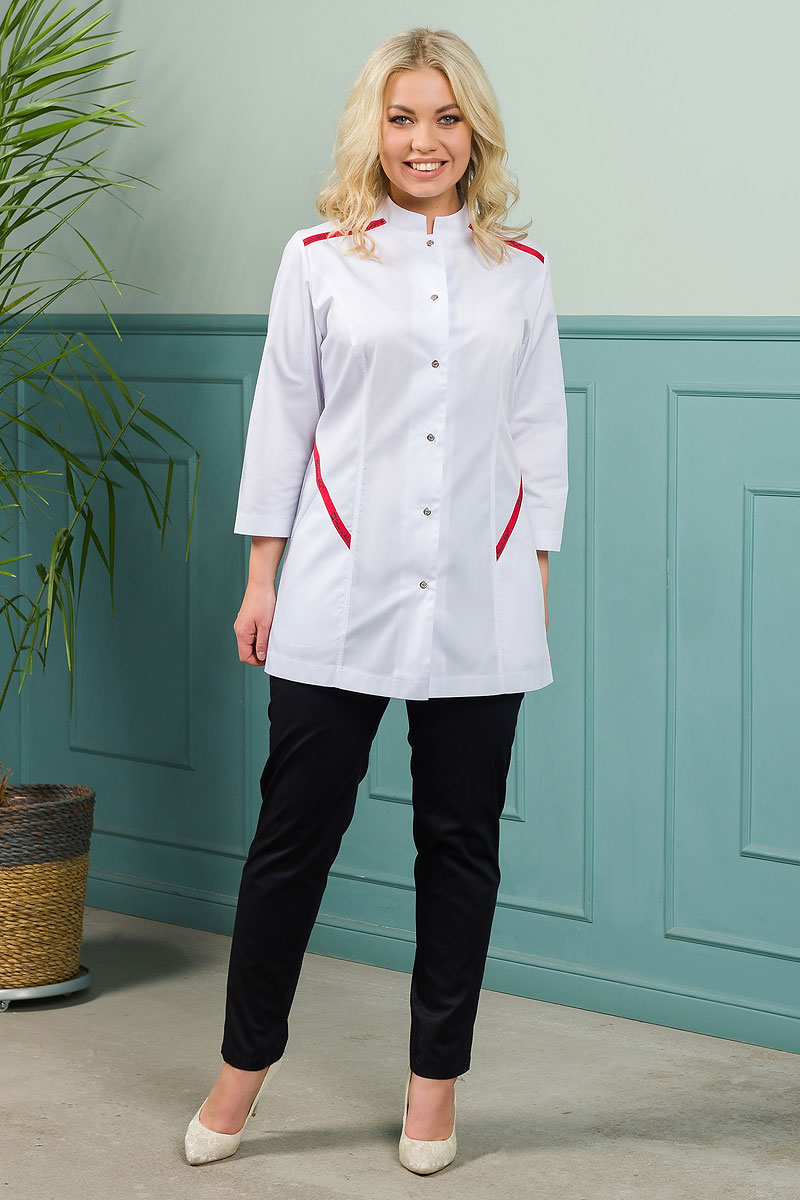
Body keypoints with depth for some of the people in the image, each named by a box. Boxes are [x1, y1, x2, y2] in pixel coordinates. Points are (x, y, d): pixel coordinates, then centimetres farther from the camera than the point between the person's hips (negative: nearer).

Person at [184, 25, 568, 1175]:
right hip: (341, 594, -1)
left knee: (460, 840, 7)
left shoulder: (521, 270, 7)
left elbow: (539, 432, 10)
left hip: (478, 604, 2)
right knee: (295, 828, 3)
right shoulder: (319, 259, 3)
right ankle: (246, 1057, 20)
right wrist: (261, 577, 3)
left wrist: (534, 575, 7)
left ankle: (436, 1077, 20)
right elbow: (282, 420, 5)